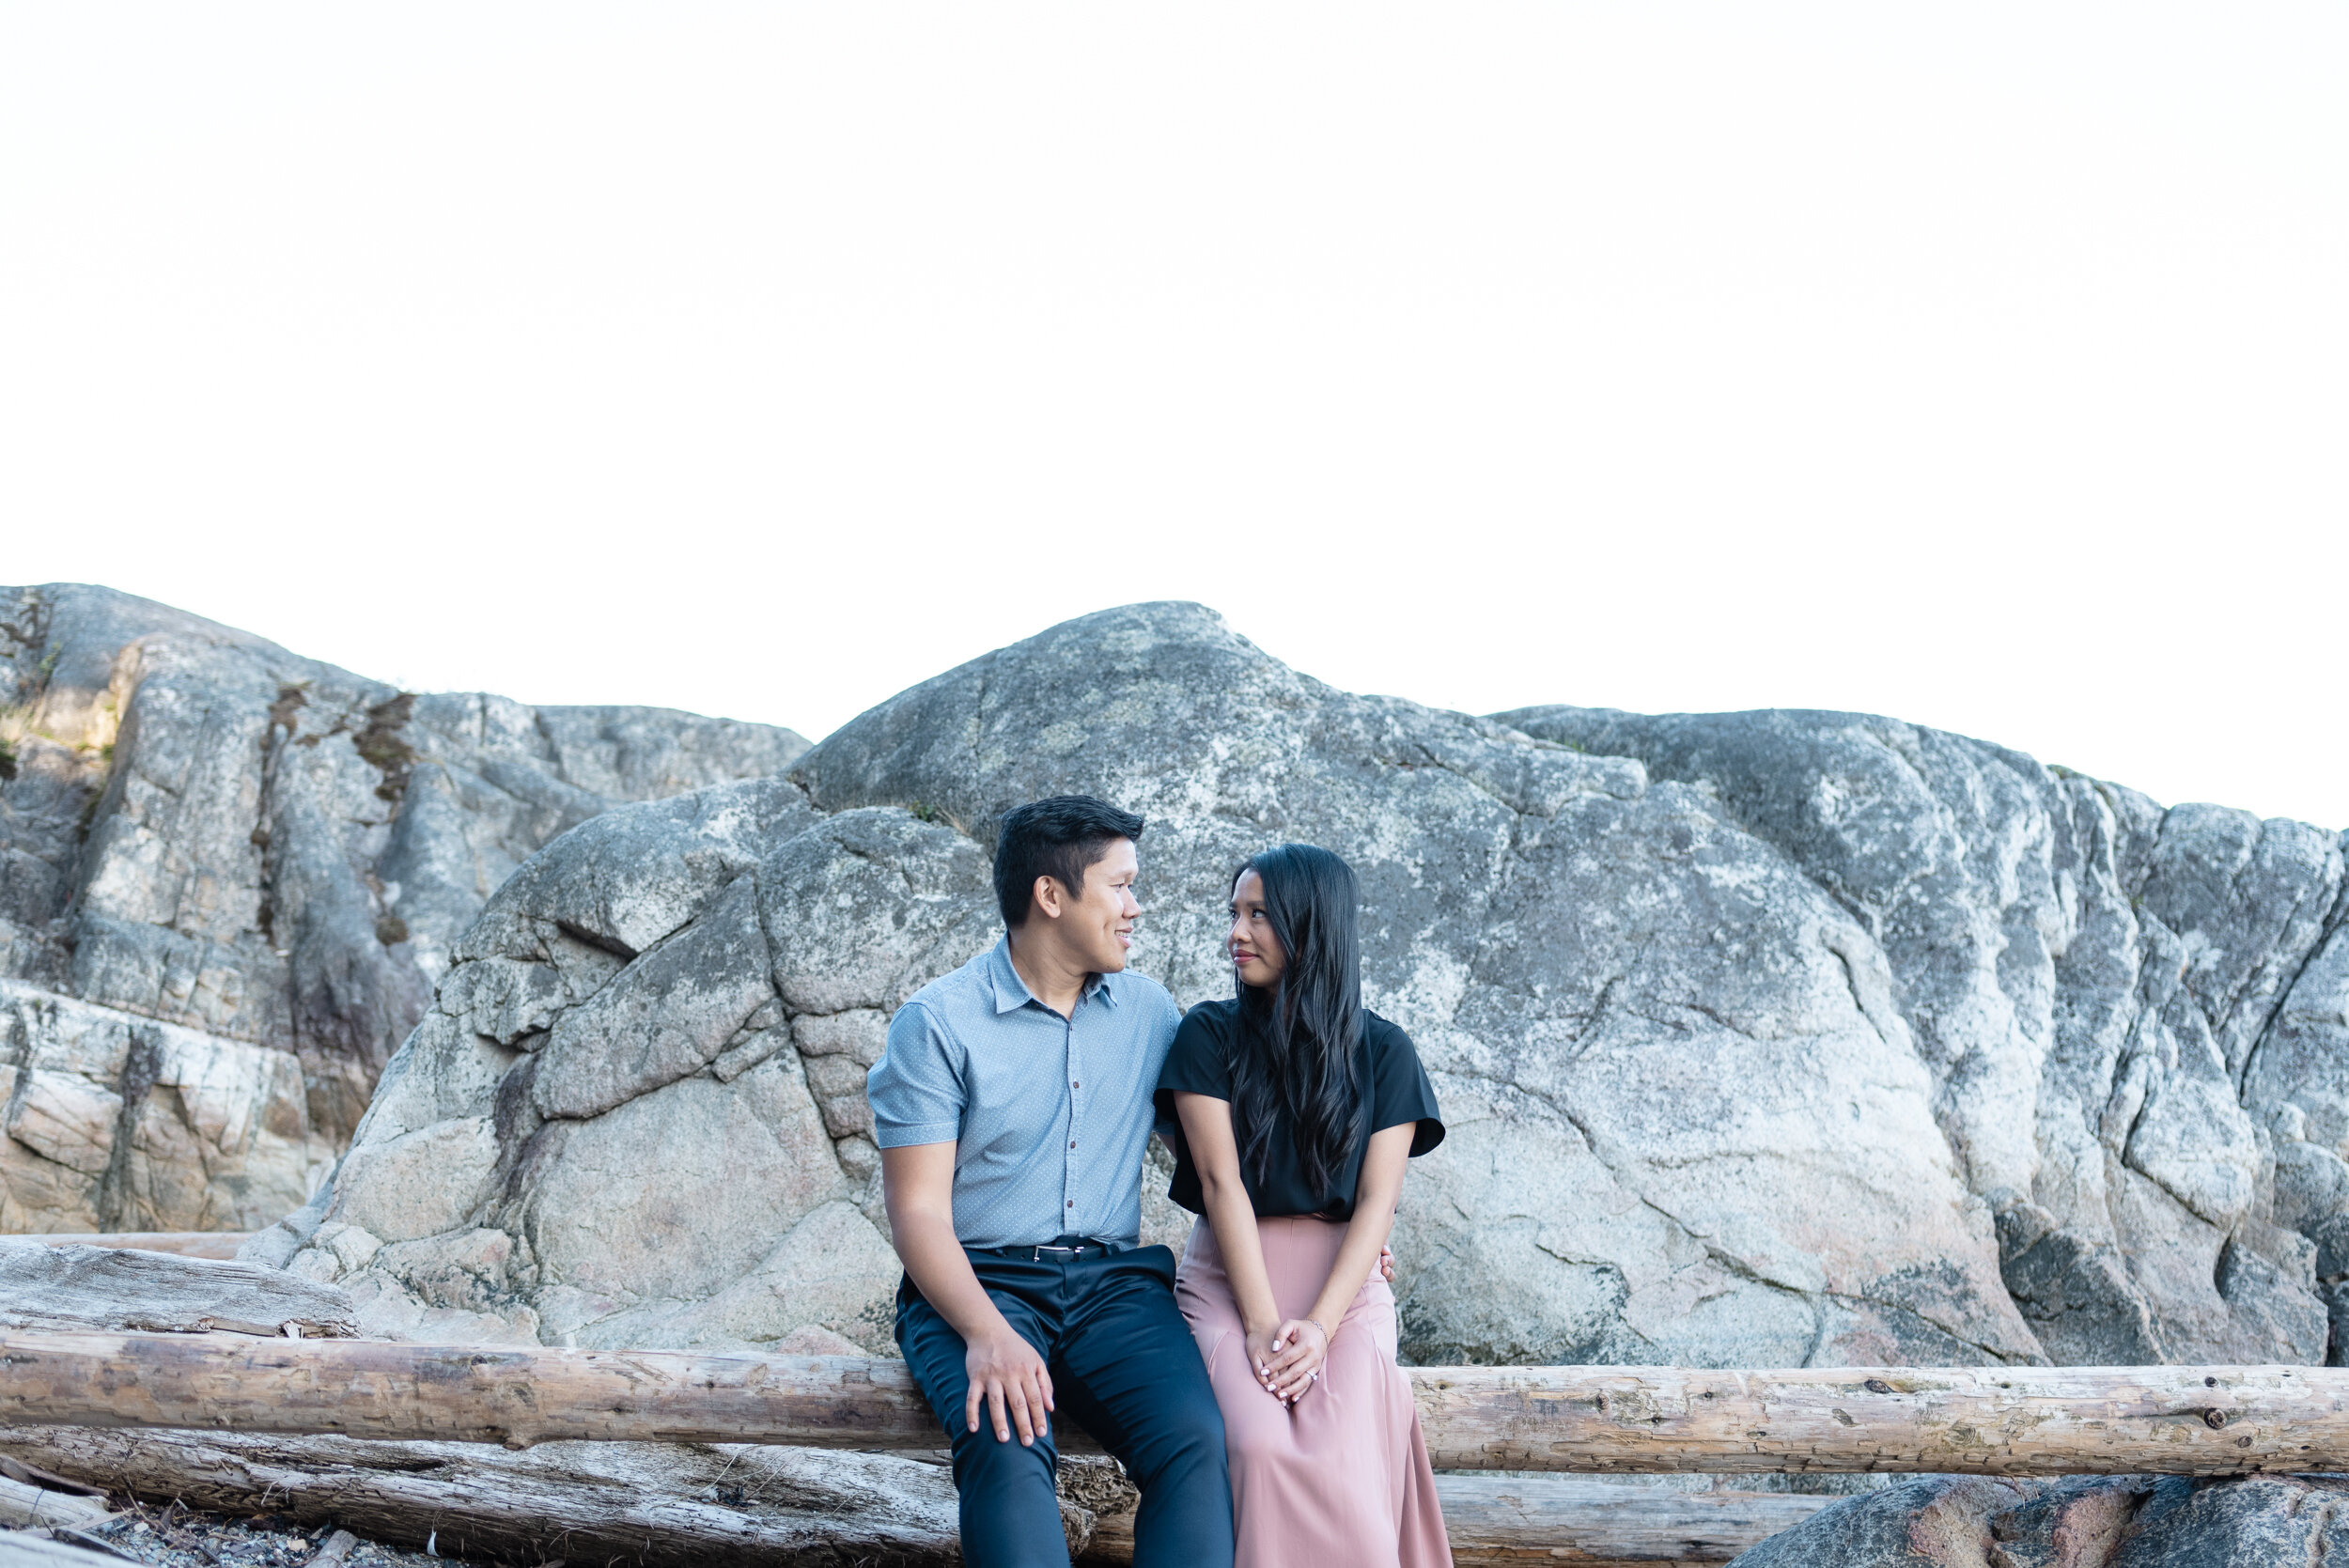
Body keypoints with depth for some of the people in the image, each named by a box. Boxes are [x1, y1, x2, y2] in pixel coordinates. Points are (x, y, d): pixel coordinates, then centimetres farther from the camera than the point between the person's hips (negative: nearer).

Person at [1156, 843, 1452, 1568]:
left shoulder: (1382, 1051, 7)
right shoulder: (1211, 1034, 5)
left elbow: (1377, 1198, -1)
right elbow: (1220, 1181, -5)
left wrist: (1319, 1327, -15)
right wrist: (1261, 1324, -16)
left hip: (1343, 1280, 1)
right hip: (1230, 1276, 0)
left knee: (1342, 1455, -29)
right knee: (1261, 1447, -31)